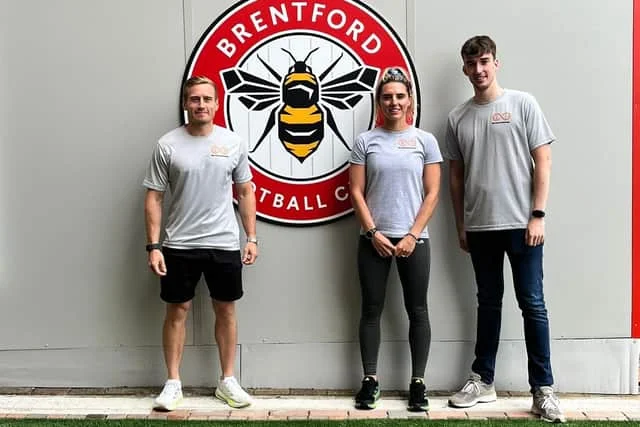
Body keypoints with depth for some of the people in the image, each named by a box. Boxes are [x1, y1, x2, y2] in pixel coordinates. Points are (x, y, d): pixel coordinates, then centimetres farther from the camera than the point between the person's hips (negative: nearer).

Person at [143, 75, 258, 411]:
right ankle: (173, 384, 21)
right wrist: (153, 246, -9)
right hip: (179, 246, -1)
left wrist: (251, 238, 3)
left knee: (226, 310, 10)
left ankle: (227, 381, 23)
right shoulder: (167, 145, -4)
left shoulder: (234, 143, 1)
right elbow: (154, 198, -3)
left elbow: (245, 193, 8)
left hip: (224, 245, 2)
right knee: (177, 311, 7)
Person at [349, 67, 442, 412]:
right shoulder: (365, 141, 4)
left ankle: (418, 382, 13)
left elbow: (432, 194, 1)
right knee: (372, 310, 5)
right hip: (374, 239, 0)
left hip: (414, 239, 0)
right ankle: (370, 380, 15)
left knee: (417, 311, 4)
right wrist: (373, 233, -8)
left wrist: (412, 235, -7)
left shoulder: (425, 140, 5)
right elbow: (356, 192, 1)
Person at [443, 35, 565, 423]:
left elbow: (543, 161, -3)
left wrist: (537, 215, -9)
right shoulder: (457, 118, 9)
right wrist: (461, 226, 9)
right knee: (489, 303, 13)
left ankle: (543, 388, 9)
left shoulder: (522, 104, 0)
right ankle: (483, 381, 22)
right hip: (480, 227, 3)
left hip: (521, 223, -3)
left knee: (532, 304, 0)